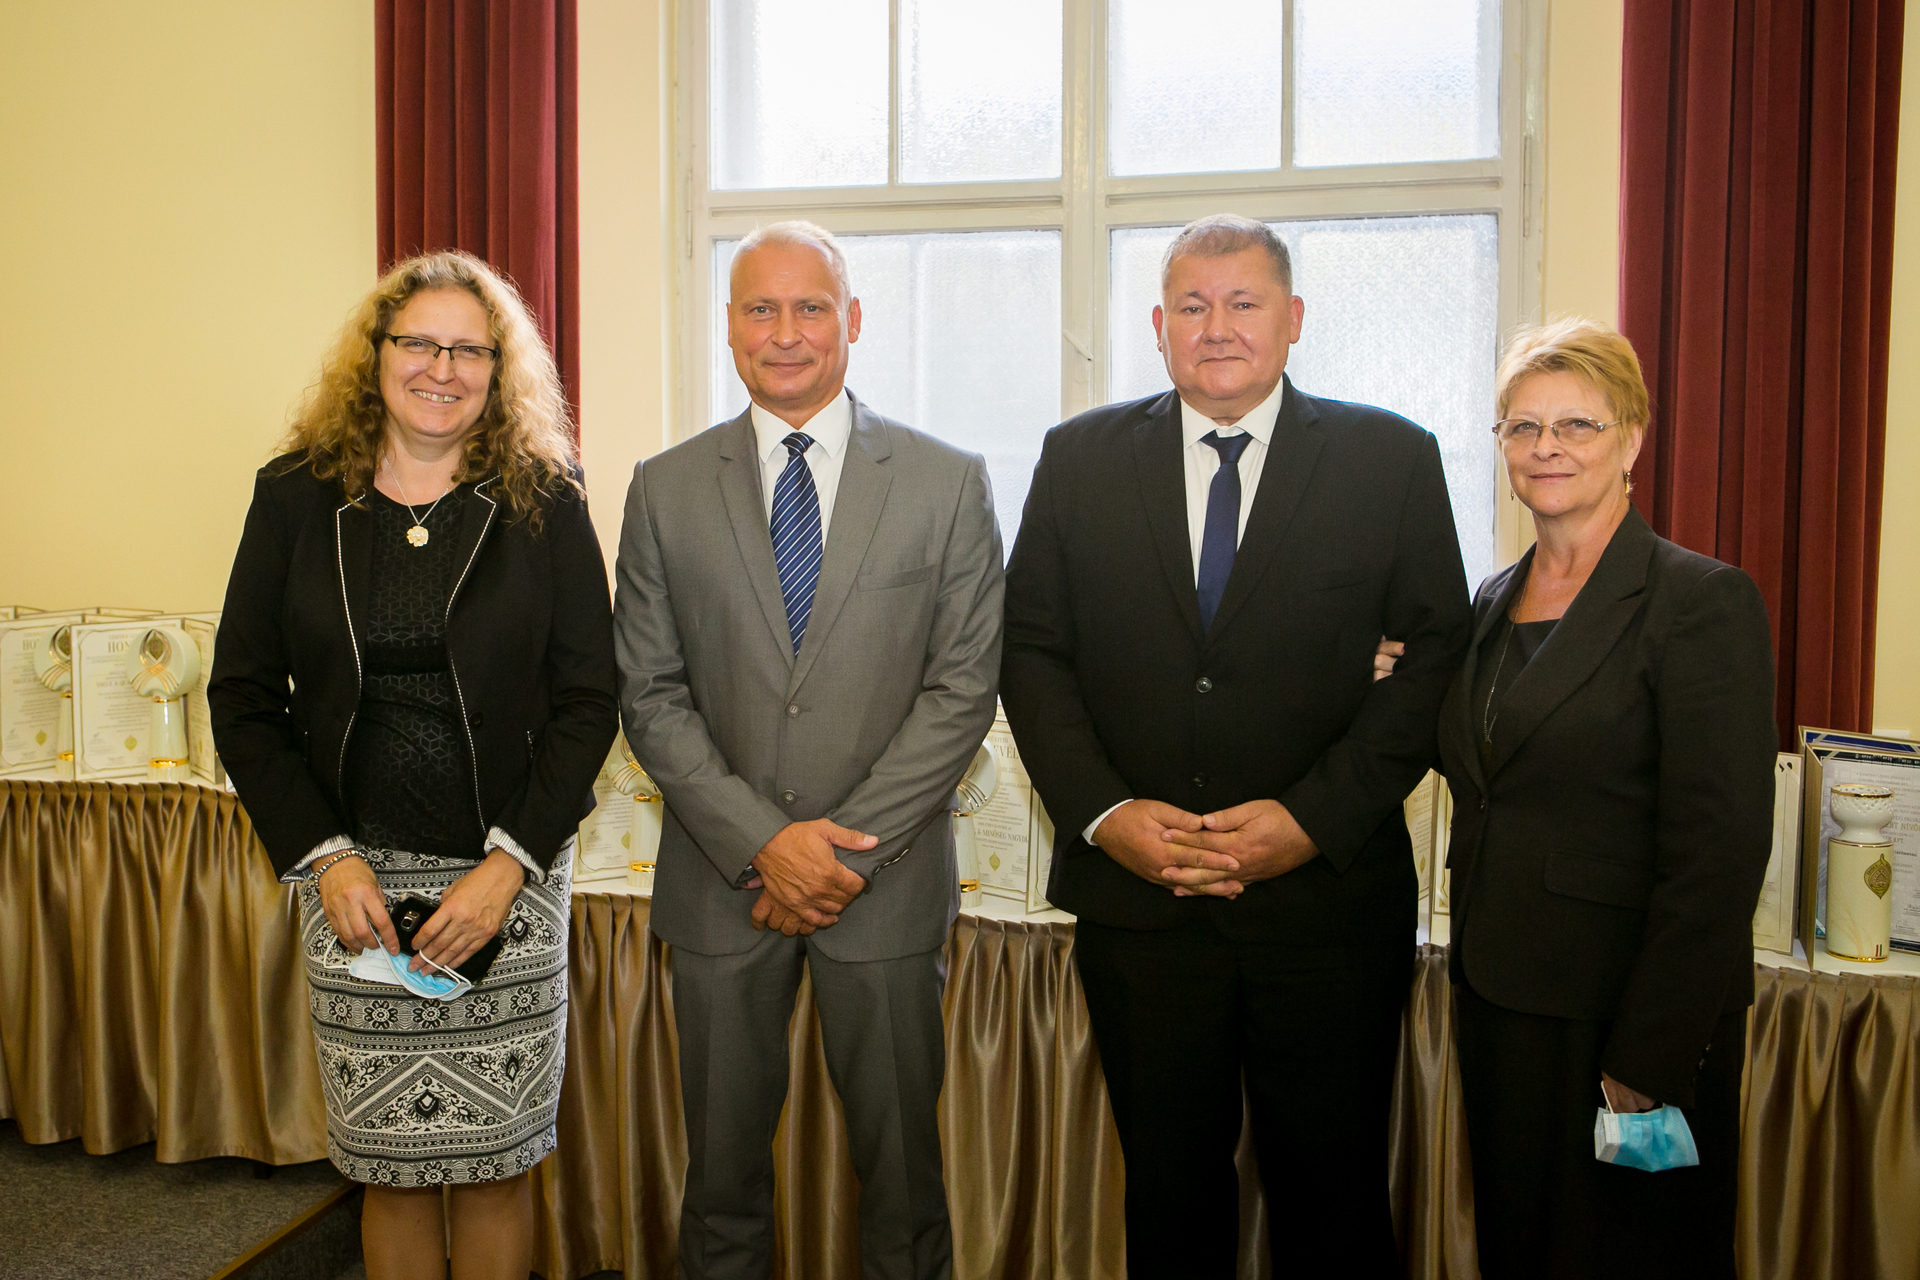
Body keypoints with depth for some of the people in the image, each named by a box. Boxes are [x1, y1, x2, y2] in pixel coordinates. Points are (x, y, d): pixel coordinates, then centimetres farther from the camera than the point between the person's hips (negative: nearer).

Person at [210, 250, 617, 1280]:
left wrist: (507, 862, -11)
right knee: (391, 1166, 11)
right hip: (353, 876, 1)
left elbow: (587, 699, -3)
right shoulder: (295, 498, 2)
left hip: (510, 876, -1)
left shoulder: (545, 502, -2)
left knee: (495, 1159, 9)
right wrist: (325, 855, -6)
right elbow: (242, 699, 4)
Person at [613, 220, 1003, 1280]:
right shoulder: (665, 489, 3)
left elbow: (963, 686, -5)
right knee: (723, 1158, 16)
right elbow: (650, 693, 0)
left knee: (900, 1158, 13)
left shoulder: (948, 483, -1)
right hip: (722, 877, 1)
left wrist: (848, 843, -12)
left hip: (887, 880, -1)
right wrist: (761, 841, -11)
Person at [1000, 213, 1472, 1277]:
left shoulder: (1393, 460, 1)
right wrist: (1101, 810, -9)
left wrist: (1316, 817, -13)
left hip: (1328, 897, -1)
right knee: (1169, 1190, 17)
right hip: (1136, 899, 1)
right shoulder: (1079, 459, 5)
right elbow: (1030, 651, 4)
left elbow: (1435, 656, -2)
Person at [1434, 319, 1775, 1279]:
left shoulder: (1702, 601, -13)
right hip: (1499, 1005, 6)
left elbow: (1718, 856, -17)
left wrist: (1645, 1059, -18)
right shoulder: (1491, 604, 9)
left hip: (1623, 1020, -6)